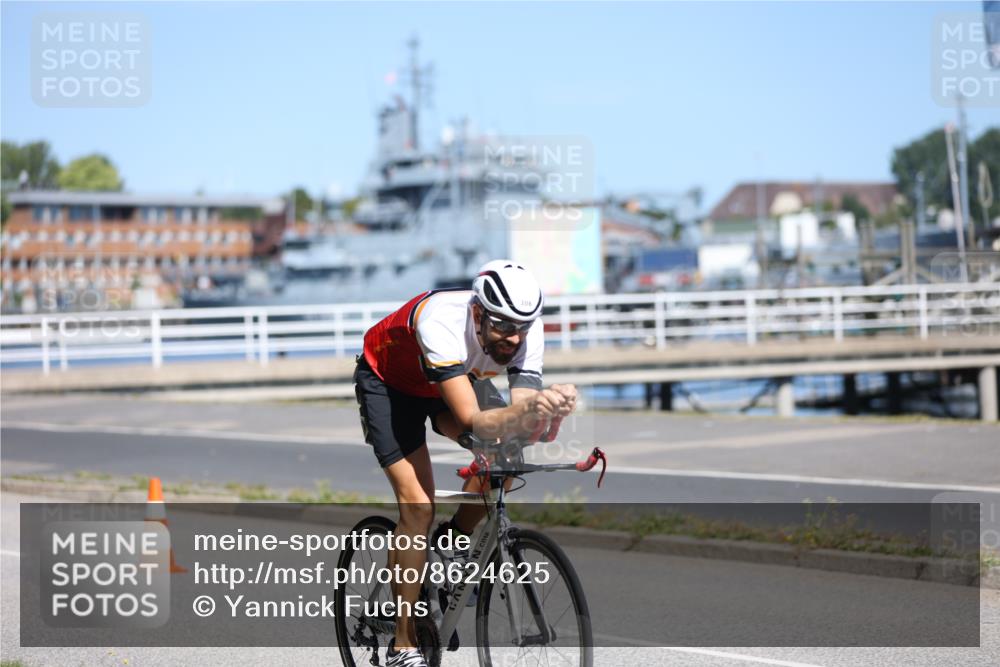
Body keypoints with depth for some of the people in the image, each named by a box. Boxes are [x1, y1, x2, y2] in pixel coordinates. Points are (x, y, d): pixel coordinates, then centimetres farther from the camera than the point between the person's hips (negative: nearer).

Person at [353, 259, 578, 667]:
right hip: (388, 380, -5)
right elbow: (472, 421, -49)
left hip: (458, 377, 5)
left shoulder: (526, 328, -28)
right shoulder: (441, 323, -42)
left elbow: (521, 413, -32)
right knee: (419, 506, -17)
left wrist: (544, 411, -56)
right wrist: (528, 411, -67)